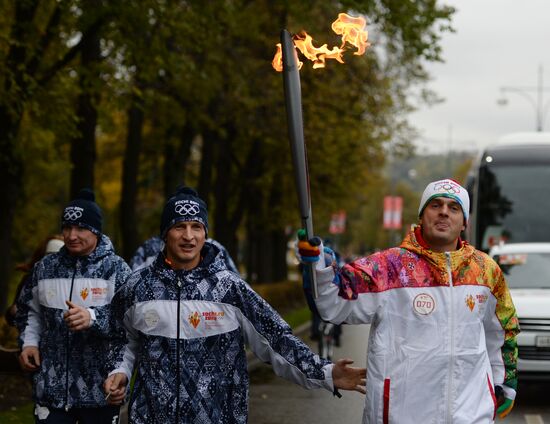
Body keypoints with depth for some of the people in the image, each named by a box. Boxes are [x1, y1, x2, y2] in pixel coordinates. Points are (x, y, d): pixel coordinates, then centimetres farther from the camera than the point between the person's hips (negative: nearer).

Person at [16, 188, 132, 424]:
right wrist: (29, 342, 6)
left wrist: (93, 318, -27)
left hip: (99, 388, -3)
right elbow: (29, 311, 23)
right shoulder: (45, 267, 9)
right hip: (51, 387, 3)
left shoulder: (115, 268, -3)